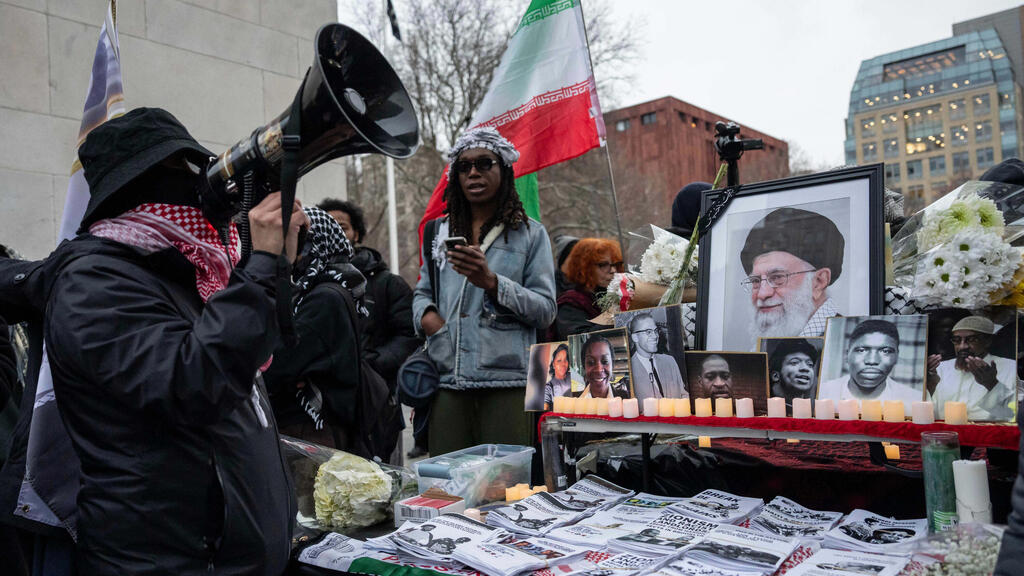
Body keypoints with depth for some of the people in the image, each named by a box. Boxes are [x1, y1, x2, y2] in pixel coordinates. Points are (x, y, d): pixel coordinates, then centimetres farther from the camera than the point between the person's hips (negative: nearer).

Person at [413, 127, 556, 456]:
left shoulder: (530, 234, 8)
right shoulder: (440, 232, 19)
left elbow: (545, 310, -1)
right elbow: (422, 291, 26)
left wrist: (492, 282, -14)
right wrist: (426, 314, 3)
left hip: (506, 380, -3)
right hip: (448, 380, 3)